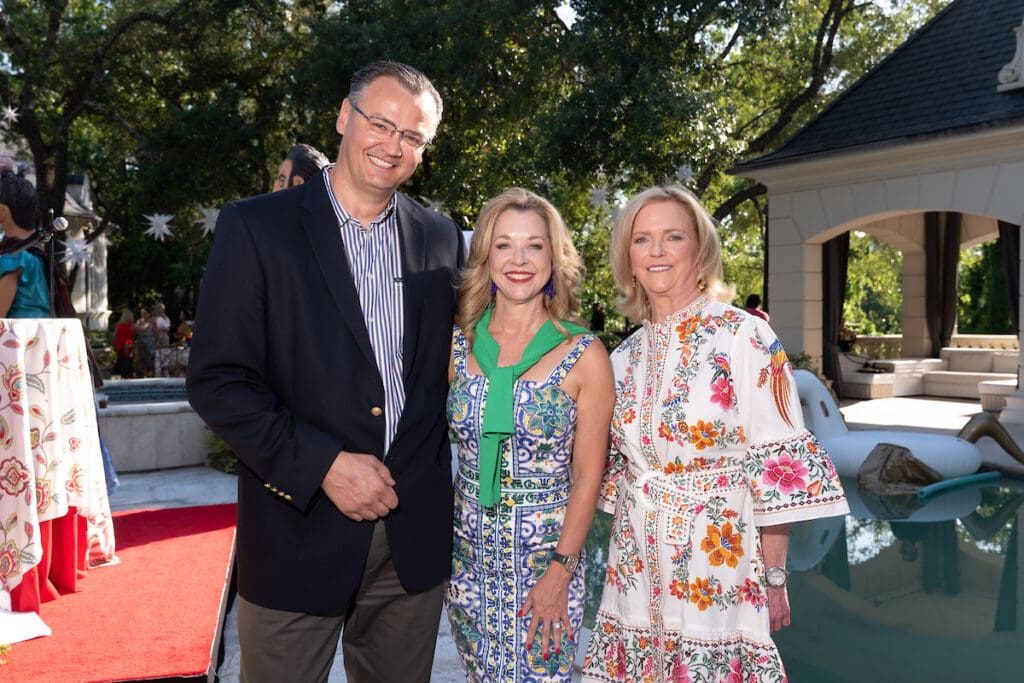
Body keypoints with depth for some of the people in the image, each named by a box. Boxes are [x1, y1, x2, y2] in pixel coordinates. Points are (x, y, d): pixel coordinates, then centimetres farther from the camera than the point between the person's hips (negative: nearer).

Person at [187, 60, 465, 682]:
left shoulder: (442, 239, 6)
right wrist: (323, 466, -15)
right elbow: (217, 381, -9)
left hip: (416, 532, 3)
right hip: (300, 530, -3)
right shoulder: (256, 227, -5)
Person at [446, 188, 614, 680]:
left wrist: (560, 573, -11)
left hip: (547, 560, -3)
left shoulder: (583, 355, -8)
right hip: (468, 560, 3)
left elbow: (588, 475, -7)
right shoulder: (457, 346, 0)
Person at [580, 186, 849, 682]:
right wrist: (621, 555, 13)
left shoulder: (744, 337, -10)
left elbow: (779, 466, -11)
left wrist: (774, 579, -10)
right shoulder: (626, 355, 6)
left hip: (719, 566, -5)